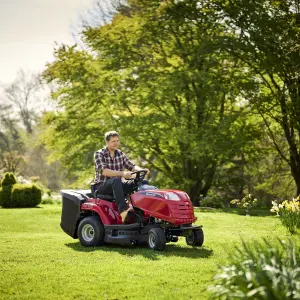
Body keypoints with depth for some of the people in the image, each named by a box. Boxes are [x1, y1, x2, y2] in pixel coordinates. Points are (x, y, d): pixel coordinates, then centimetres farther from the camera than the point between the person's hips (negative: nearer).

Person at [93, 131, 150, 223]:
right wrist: (122, 173, -37)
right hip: (101, 187, -6)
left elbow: (132, 166, 3)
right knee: (116, 180, -39)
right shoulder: (99, 154, -9)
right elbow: (104, 171, -25)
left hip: (116, 185, 6)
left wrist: (141, 170, -21)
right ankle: (123, 211, -50)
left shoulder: (120, 154, 9)